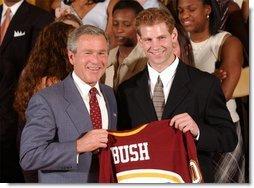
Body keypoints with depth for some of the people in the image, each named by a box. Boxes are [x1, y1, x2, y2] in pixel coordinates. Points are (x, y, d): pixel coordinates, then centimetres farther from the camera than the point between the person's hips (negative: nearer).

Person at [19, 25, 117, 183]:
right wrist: (78, 146, -29)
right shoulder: (45, 100, -17)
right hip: (63, 182, -5)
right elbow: (28, 157, -23)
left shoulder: (110, 94, 4)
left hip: (107, 182, 6)